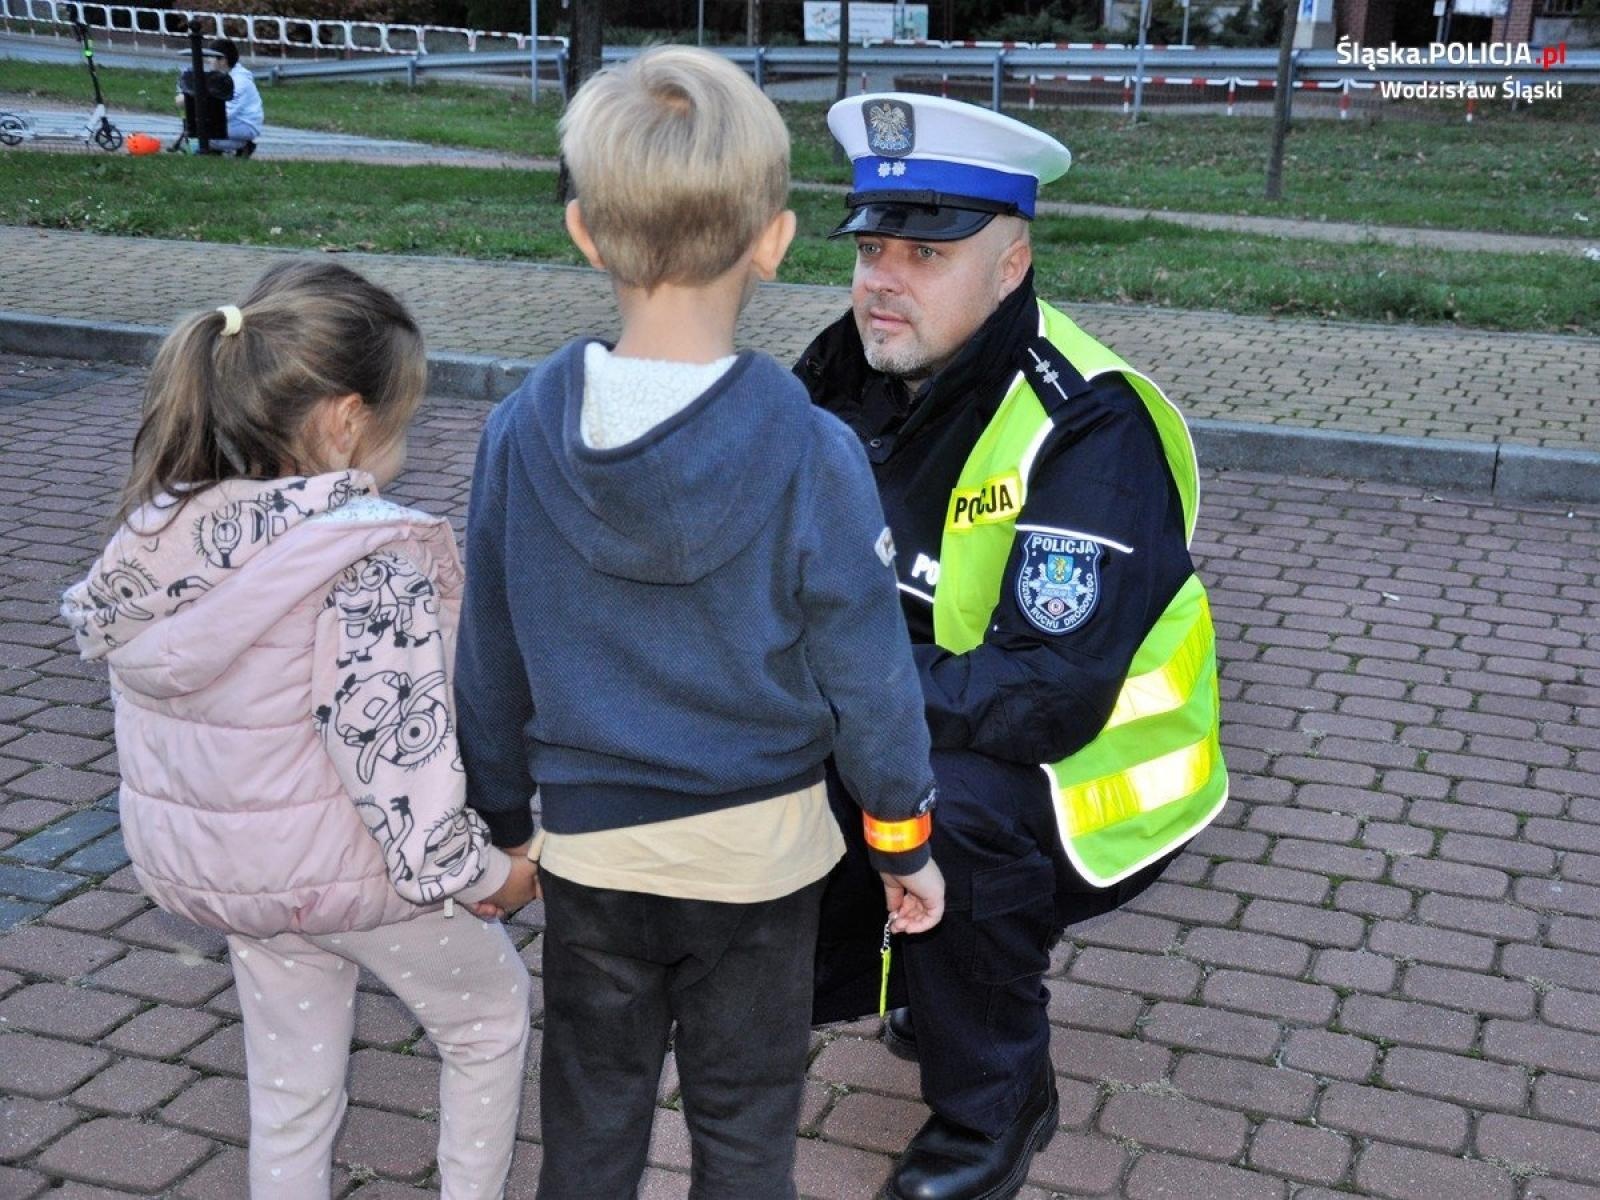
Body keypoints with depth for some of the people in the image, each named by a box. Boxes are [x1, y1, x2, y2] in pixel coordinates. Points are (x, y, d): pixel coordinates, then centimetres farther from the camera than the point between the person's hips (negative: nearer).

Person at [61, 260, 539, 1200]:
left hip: (200, 864, 7)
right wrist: (487, 873, -12)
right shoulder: (370, 565, -27)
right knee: (492, 1008, 22)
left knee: (288, 1089, 24)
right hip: (347, 869, -6)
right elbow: (397, 753, -27)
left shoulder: (159, 532, -6)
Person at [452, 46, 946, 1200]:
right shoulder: (809, 454, -22)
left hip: (588, 843, 2)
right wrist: (906, 842, 3)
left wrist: (501, 821, 13)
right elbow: (870, 675, -13)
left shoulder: (522, 432, -13)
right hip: (758, 846, -2)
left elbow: (489, 660, -3)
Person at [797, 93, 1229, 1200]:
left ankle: (995, 1109, -11)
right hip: (906, 743, 7)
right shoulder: (851, 375, -4)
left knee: (942, 803, -35)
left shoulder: (1087, 430, -26)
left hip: (1079, 786, -7)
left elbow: (1055, 696, -33)